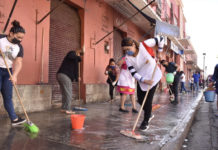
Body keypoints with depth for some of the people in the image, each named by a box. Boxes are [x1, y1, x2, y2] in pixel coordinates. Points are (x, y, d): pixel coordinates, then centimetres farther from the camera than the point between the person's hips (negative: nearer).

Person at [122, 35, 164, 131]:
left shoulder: (145, 45, -21)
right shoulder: (128, 58, -13)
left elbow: (160, 39, -8)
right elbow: (133, 73, -14)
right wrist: (144, 80, -25)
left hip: (153, 76, -4)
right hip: (141, 79, 4)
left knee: (148, 100, -5)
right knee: (140, 100, 5)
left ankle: (146, 122, 15)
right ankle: (149, 114, 36)